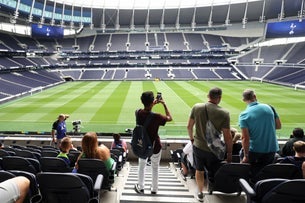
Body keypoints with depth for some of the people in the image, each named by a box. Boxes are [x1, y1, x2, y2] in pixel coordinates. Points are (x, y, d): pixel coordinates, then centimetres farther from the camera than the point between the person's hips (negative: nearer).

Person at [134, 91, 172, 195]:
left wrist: (153, 104, 12)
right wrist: (164, 104, -6)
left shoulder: (139, 113, -14)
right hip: (155, 146, -3)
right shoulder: (156, 116, -27)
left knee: (141, 166, 23)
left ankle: (140, 187, 36)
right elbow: (170, 118, -9)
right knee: (155, 167, 19)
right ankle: (154, 189, 33)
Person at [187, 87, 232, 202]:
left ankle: (200, 194, 38)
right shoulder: (224, 113, -17)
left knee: (199, 170, 22)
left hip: (198, 146, 3)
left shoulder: (196, 107, -10)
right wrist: (229, 153, 0)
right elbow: (227, 136, -13)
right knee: (213, 173, 17)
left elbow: (189, 126, -1)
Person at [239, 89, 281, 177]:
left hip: (255, 151, -4)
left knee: (254, 174, 15)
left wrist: (246, 156, -11)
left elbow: (245, 138, -19)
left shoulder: (244, 115, -15)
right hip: (272, 149, 4)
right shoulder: (269, 107, -4)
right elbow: (278, 126, 7)